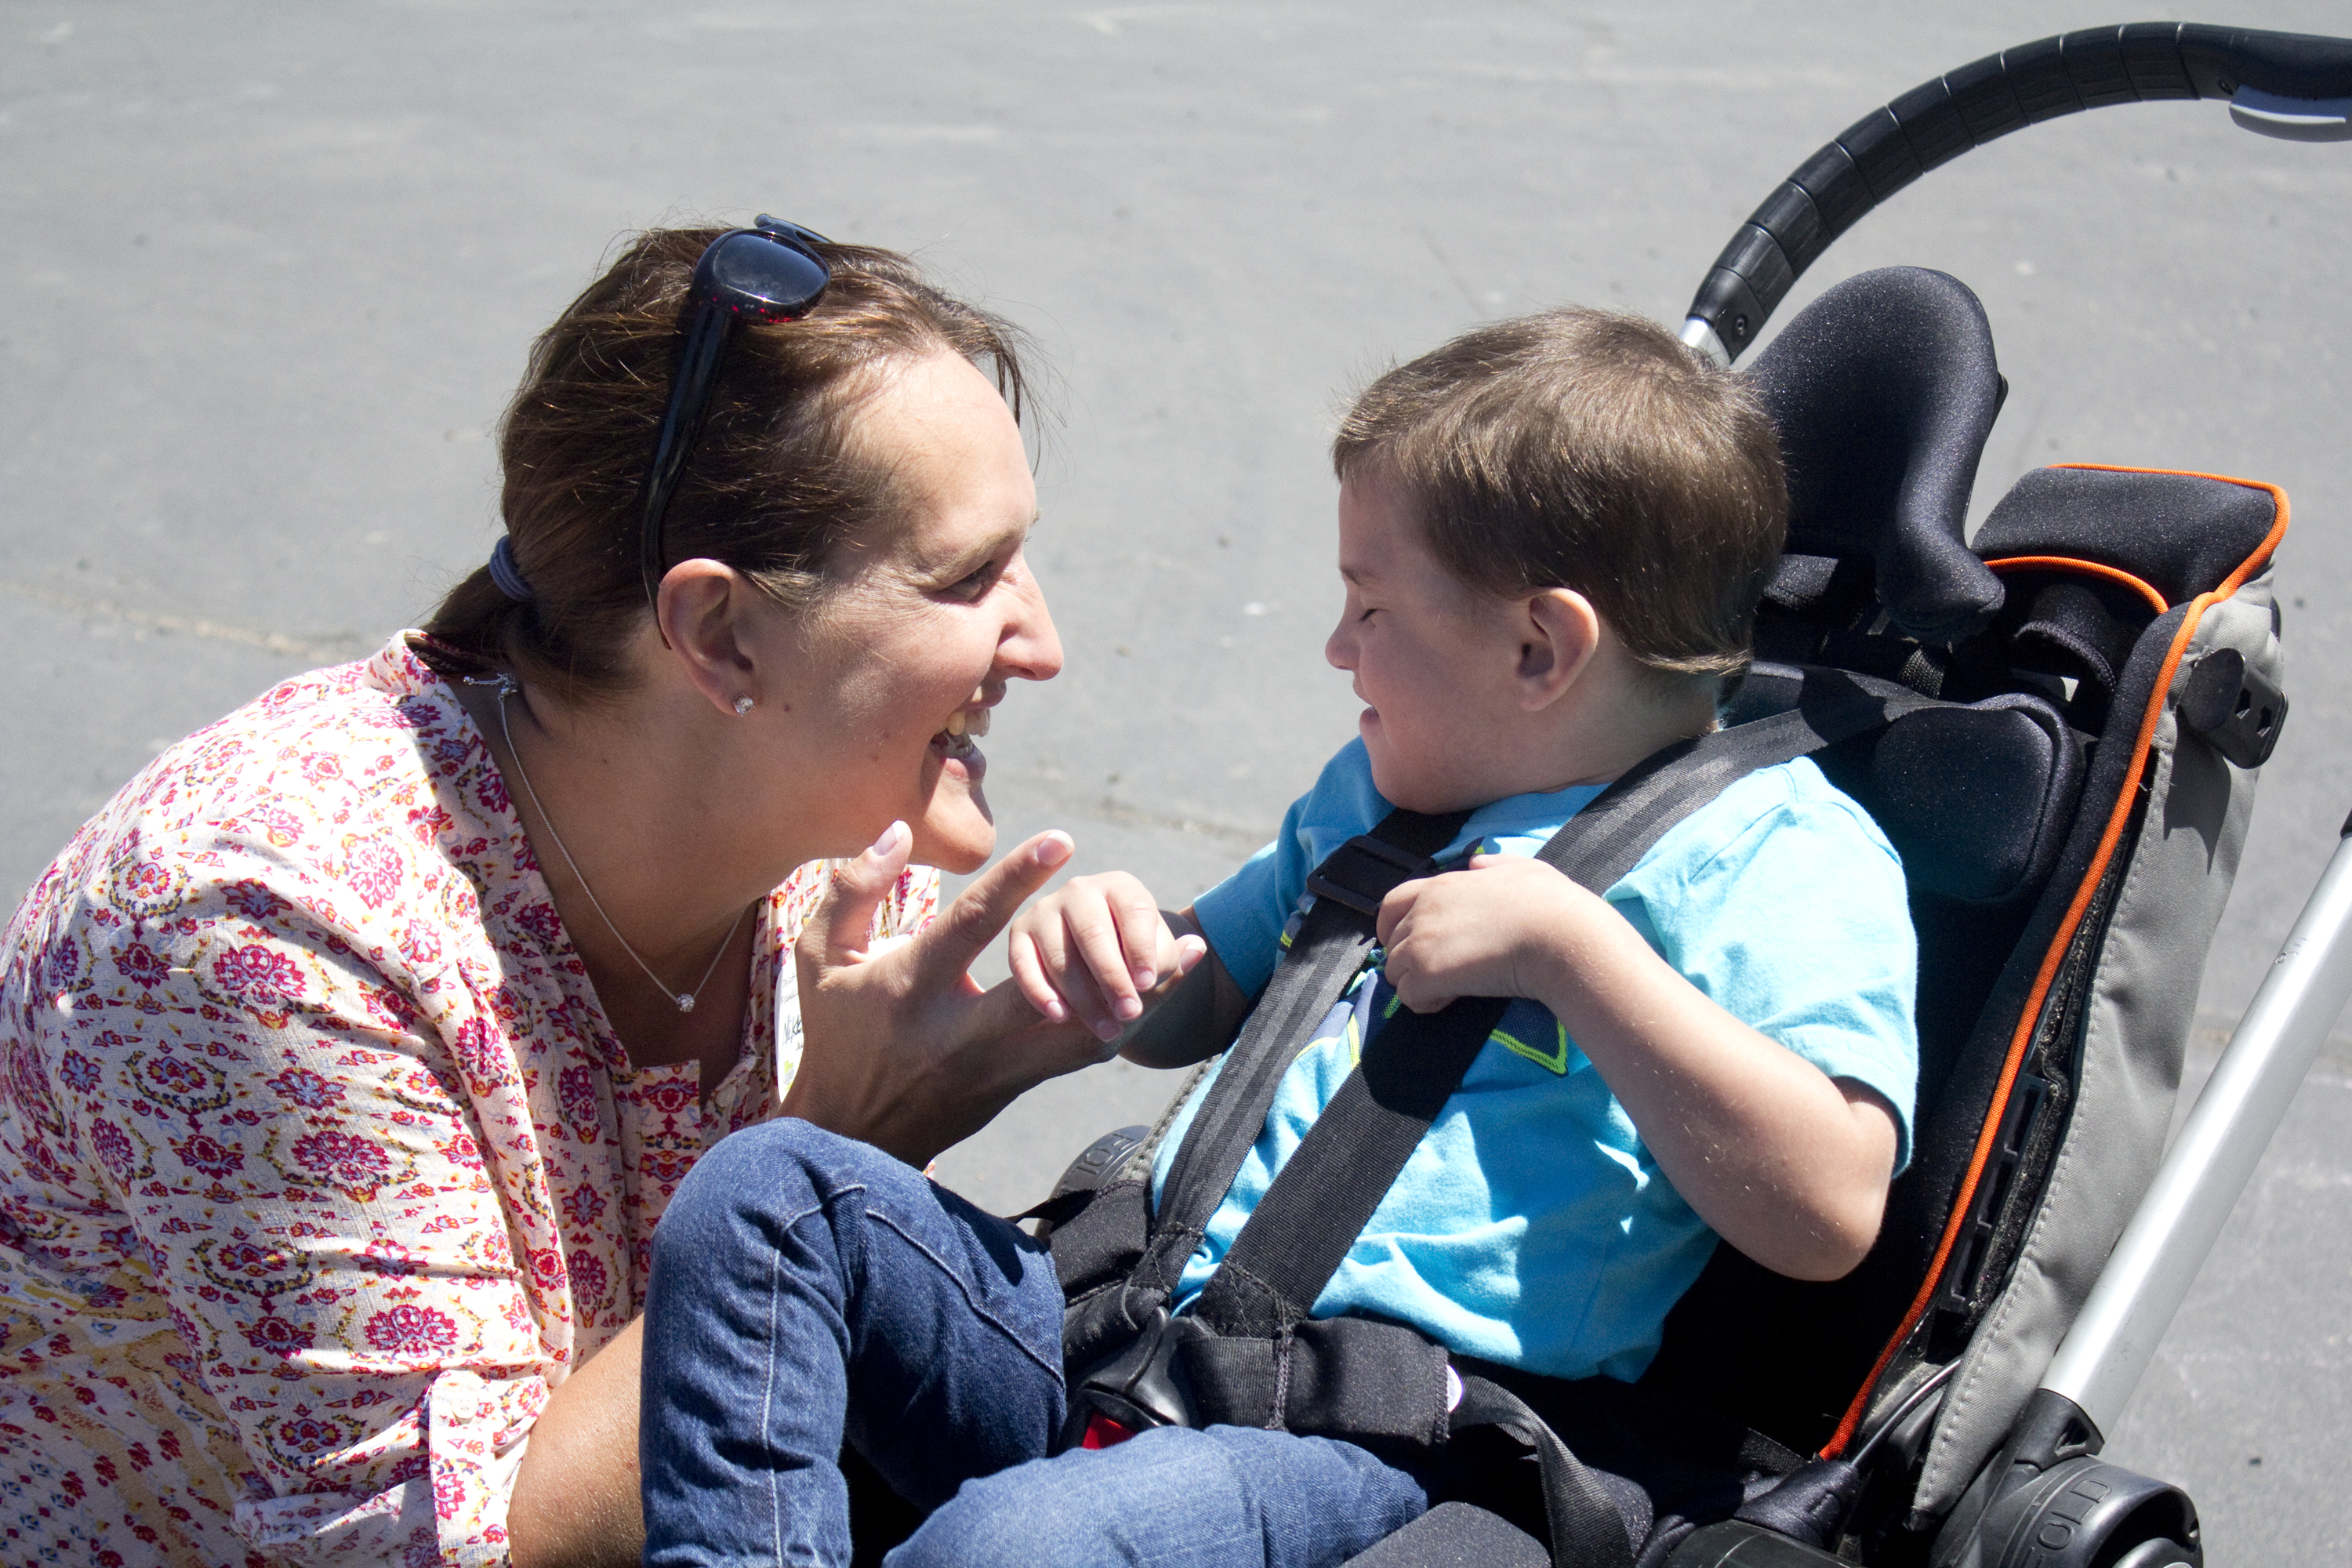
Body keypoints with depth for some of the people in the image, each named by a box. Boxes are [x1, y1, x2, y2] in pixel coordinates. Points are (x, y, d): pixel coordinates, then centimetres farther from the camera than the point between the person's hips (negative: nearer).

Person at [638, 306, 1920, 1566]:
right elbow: (1199, 1005, 36)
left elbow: (1828, 1215, -17)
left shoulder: (1786, 855, -2)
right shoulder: (1376, 790, 23)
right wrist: (1113, 950, 11)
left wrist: (1570, 944, -19)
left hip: (1384, 1455, -8)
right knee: (769, 1187, -10)